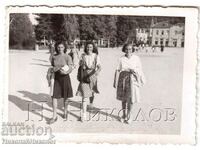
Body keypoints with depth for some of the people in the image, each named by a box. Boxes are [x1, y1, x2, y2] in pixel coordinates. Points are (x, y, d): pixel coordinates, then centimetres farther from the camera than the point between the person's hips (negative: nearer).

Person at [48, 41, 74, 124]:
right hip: (57, 78, 2)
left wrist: (65, 72, -33)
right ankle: (54, 116, 2)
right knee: (54, 97, -4)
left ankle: (65, 111, 36)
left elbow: (70, 69, -12)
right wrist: (59, 68, -11)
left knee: (65, 96, 11)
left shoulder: (67, 57, -7)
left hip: (65, 77, -2)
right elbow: (53, 68, 11)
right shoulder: (54, 57, 3)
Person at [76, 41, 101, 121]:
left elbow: (99, 67, -16)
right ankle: (83, 114, -6)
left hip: (92, 76, 0)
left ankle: (91, 103, 54)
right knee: (85, 95, -8)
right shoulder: (83, 56, 1)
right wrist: (79, 76, 9)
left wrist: (96, 72, -34)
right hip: (84, 76, 0)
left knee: (91, 92, 18)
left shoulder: (96, 56, -5)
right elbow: (80, 66, 10)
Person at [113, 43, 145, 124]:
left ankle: (129, 116, 13)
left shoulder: (136, 58, -3)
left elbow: (139, 69, 7)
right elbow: (118, 71, 2)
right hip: (123, 79, 1)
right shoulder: (121, 59, -2)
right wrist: (115, 82, 1)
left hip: (132, 80, -1)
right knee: (123, 98, 11)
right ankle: (124, 115, 27)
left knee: (131, 99, -4)